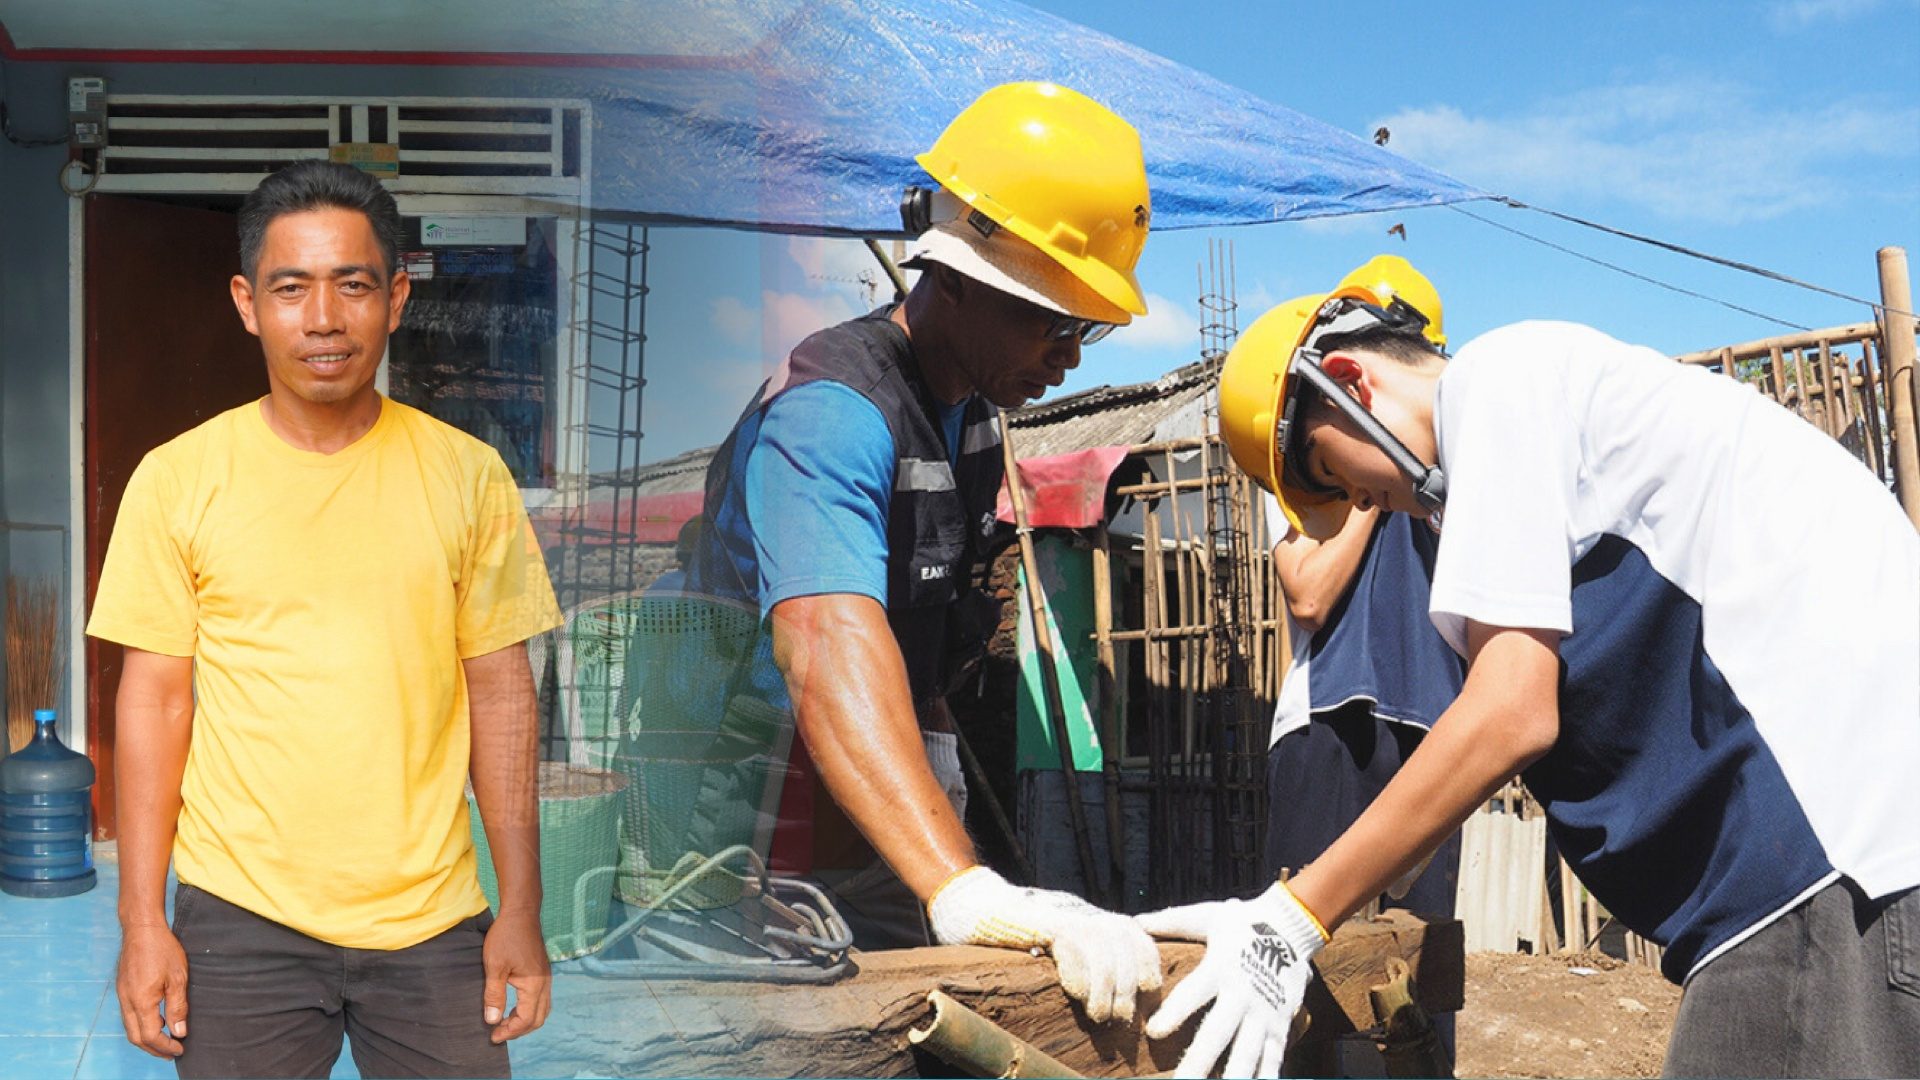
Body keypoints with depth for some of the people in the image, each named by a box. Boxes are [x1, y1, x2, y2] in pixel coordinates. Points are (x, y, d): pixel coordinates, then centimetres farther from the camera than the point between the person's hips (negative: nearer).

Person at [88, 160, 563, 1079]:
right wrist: (141, 919, -2)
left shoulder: (468, 477, 0)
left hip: (433, 922, 1)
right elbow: (153, 700, 1)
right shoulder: (178, 480, -2)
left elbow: (500, 695, 2)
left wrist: (522, 909, 1)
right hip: (241, 921, 0)